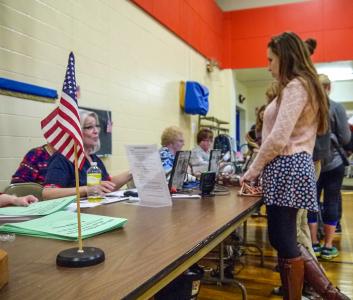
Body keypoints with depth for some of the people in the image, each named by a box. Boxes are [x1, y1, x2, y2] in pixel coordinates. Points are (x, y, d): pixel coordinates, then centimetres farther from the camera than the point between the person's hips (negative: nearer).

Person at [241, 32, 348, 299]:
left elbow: (278, 139, -21)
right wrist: (261, 169, 17)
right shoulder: (303, 85, 21)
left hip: (286, 168, -10)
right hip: (291, 166, 10)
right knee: (283, 239, 14)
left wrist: (253, 170, -8)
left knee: (283, 241, 0)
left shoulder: (295, 86, -11)